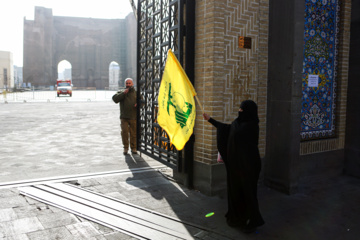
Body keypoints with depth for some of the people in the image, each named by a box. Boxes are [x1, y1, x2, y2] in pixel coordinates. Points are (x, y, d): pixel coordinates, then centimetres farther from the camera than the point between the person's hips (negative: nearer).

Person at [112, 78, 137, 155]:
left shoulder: (136, 93, 13)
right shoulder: (121, 93, 13)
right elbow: (115, 99, -4)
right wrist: (123, 93, -12)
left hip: (133, 117, 0)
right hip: (124, 117, 0)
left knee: (133, 133, 0)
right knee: (124, 131, -12)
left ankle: (133, 148, 14)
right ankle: (125, 147, 4)